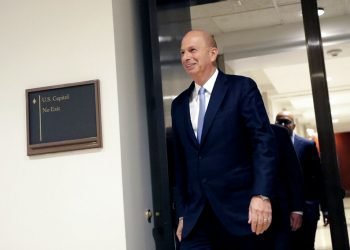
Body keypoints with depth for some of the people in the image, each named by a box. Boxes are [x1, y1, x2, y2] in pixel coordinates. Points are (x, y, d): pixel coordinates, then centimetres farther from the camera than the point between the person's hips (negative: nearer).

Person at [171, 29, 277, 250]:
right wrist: (182, 213, 13)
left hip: (238, 211, -4)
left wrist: (262, 195, -19)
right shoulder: (179, 104, 14)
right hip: (197, 217, 4)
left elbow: (264, 142, -8)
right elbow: (180, 162, 15)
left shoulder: (242, 88, -1)